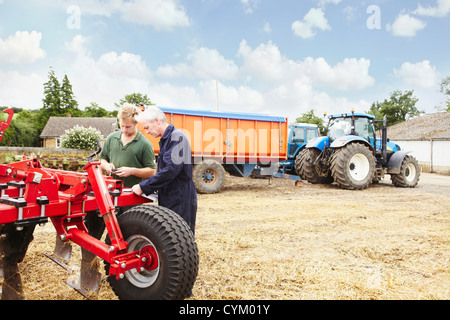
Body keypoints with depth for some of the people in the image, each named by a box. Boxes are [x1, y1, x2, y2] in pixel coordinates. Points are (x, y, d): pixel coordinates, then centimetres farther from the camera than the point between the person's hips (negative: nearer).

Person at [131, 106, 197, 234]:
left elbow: (171, 170, -23)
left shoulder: (177, 137, -14)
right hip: (170, 200, 10)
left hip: (181, 202, -10)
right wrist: (144, 188, 10)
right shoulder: (166, 139, 17)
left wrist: (143, 187, -16)